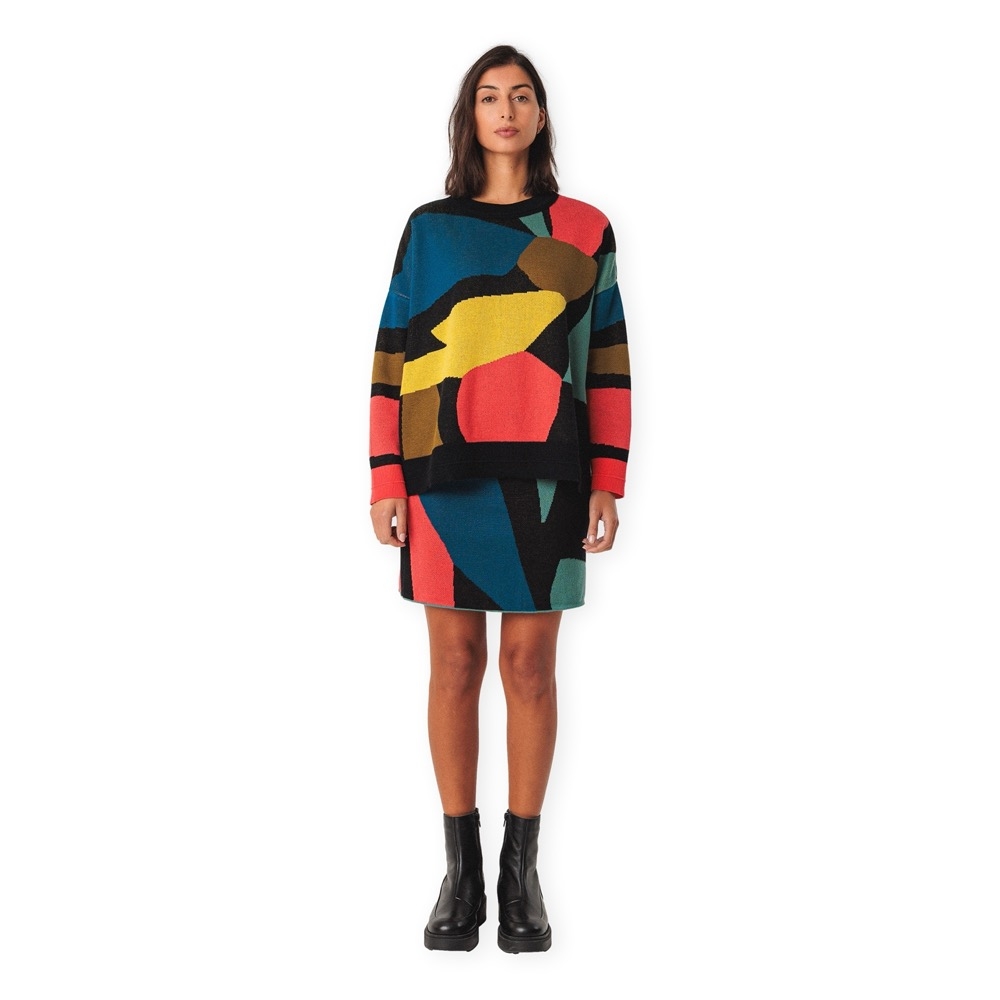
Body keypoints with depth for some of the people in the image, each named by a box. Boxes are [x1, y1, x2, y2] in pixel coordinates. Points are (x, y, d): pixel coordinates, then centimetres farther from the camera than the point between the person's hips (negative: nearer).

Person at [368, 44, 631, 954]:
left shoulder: (584, 229, 8)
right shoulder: (428, 228, 8)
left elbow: (609, 365, 6)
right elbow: (392, 359, 5)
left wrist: (608, 485, -1)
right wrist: (385, 480, -2)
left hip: (544, 477, 0)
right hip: (445, 473, 0)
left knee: (530, 665, 3)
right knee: (456, 664, 3)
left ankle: (523, 870, 13)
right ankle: (460, 870, 13)